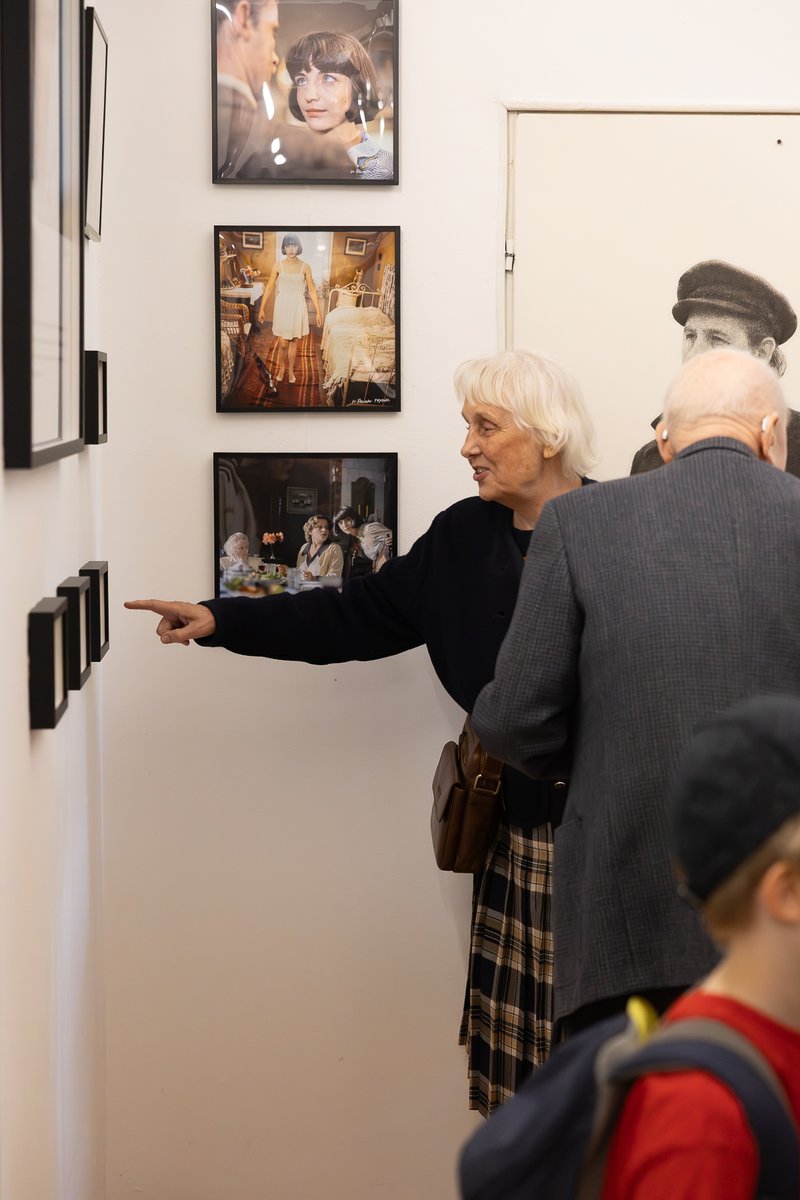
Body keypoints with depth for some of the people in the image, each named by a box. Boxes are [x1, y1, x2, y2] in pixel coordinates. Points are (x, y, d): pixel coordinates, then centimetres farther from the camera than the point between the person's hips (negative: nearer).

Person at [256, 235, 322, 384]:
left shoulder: (305, 267, -1)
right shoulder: (278, 266, -3)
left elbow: (312, 290, 1)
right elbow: (269, 288, 1)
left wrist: (318, 312, -1)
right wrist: (261, 308, 0)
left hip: (298, 306, 1)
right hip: (282, 306, -1)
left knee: (294, 342, 9)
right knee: (283, 343, -3)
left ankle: (291, 371, 25)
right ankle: (281, 368, 22)